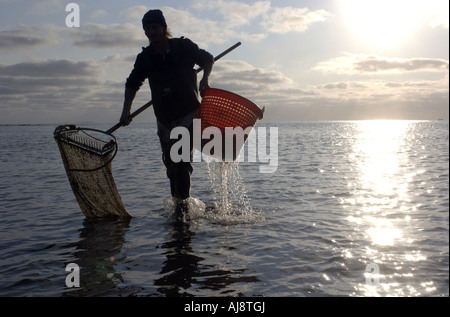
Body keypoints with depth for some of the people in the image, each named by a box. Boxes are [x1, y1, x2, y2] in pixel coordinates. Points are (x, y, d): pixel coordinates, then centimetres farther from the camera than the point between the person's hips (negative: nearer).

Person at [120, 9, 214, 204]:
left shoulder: (184, 47, -5)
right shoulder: (144, 58, 2)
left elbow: (208, 60, 10)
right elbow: (132, 84, 14)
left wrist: (205, 79, -9)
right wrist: (126, 110, 2)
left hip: (189, 114, -4)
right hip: (164, 119, 4)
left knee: (182, 161, -15)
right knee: (171, 164, 10)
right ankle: (177, 202, 24)